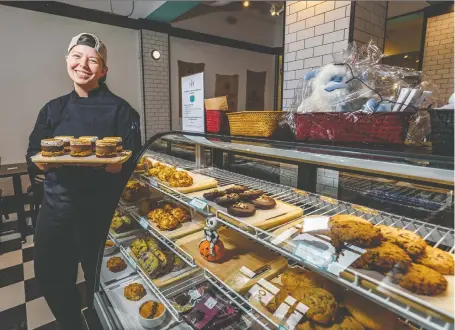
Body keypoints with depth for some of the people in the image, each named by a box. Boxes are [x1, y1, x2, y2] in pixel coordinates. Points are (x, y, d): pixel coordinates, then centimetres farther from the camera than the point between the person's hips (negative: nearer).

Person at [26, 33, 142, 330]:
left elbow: (131, 160, -8)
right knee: (49, 274, 17)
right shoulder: (54, 108, 8)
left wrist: (115, 164, -27)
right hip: (56, 204, 5)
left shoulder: (120, 109, -6)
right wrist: (43, 160, -10)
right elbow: (34, 152, 11)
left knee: (97, 276, 10)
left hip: (98, 208, -4)